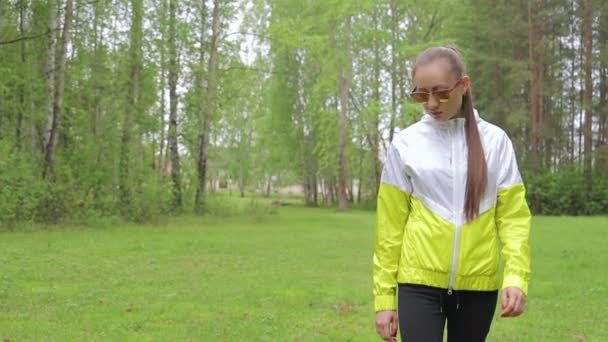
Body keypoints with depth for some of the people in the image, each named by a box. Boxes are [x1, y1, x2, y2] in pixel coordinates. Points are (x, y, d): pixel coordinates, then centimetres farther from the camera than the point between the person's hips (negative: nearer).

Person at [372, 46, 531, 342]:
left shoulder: (494, 141, 2)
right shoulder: (405, 144, 0)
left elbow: (513, 214, 1)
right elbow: (390, 225, 2)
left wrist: (516, 276, -13)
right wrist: (384, 295, 1)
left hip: (477, 283, 1)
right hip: (419, 281, -1)